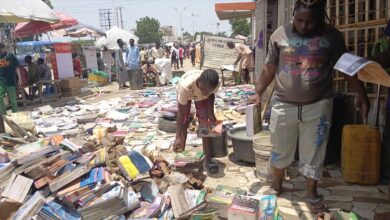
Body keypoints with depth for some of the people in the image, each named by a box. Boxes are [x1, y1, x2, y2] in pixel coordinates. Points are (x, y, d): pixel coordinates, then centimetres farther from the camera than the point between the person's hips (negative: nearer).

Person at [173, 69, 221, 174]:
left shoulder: (217, 83, -38)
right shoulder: (186, 86, -46)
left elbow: (211, 94, -10)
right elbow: (181, 114, -36)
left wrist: (211, 113, -18)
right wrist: (178, 137, -37)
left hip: (202, 97, 2)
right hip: (185, 93, -1)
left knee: (205, 124, -9)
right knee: (184, 122, -4)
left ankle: (208, 159, -3)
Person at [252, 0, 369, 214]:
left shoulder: (332, 36, -3)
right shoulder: (280, 34, -2)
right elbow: (269, 68, 5)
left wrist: (361, 94, 1)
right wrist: (258, 92, 3)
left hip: (317, 106, 0)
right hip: (284, 104, 1)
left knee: (314, 151, 9)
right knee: (280, 148, 14)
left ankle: (312, 192, 29)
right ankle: (276, 184, 36)